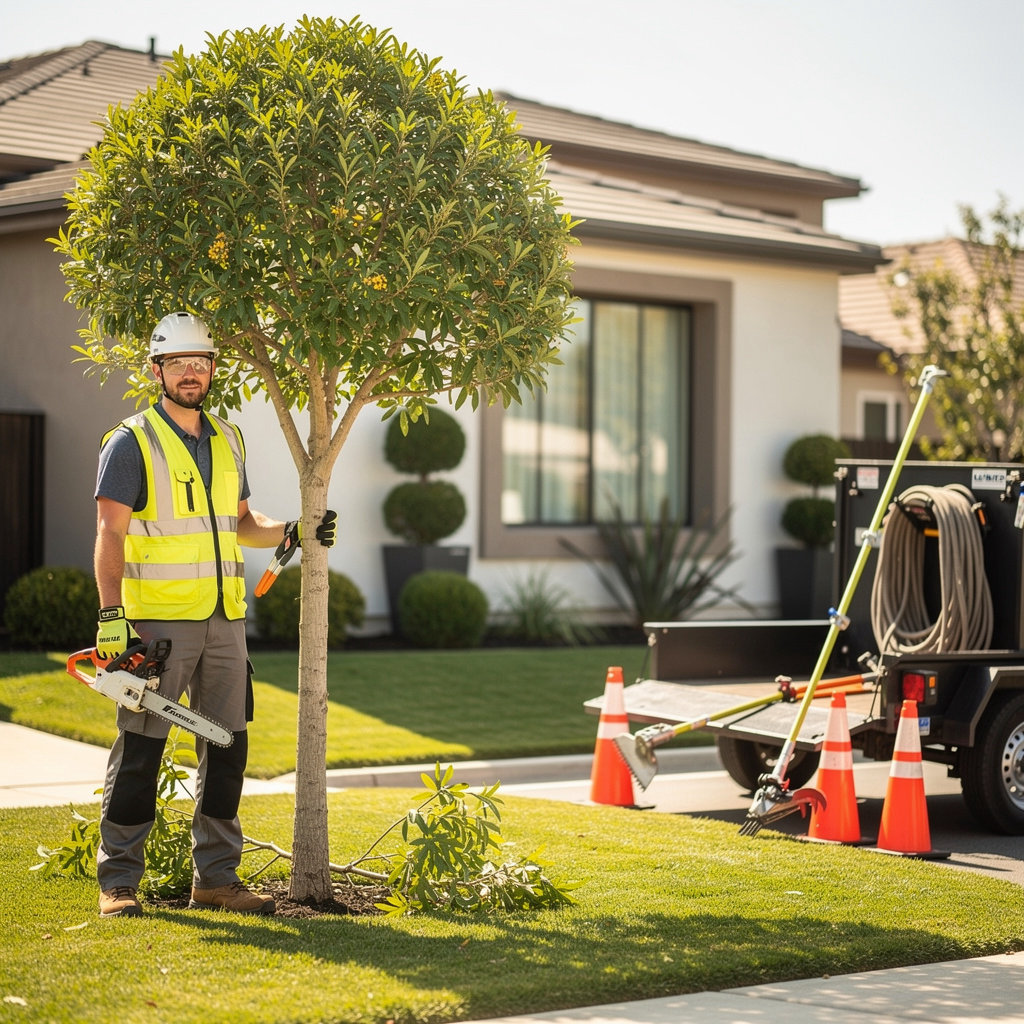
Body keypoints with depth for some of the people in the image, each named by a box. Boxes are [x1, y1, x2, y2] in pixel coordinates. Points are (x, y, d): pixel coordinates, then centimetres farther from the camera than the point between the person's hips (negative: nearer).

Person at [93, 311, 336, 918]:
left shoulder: (228, 440, 15)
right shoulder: (132, 442, -5)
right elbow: (111, 535, -11)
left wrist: (290, 534, 7)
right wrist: (111, 617, -20)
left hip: (225, 622, 6)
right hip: (158, 621, -6)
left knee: (228, 748, 8)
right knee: (140, 749, -4)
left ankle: (217, 877, 16)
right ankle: (119, 880, 3)